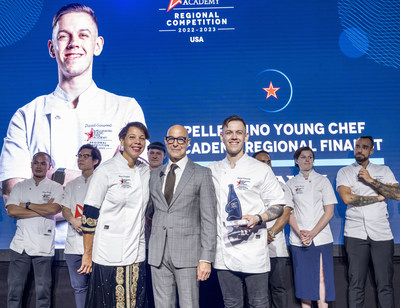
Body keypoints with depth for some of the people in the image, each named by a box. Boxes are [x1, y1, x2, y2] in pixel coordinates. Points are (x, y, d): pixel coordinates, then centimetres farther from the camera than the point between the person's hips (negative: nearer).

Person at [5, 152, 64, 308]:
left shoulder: (56, 188, 5)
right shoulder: (20, 187, 11)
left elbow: (54, 209, -14)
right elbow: (11, 211, -4)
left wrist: (27, 204, -6)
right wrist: (42, 210, -8)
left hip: (44, 246, -2)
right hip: (20, 244, 2)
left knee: (43, 290, 3)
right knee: (14, 289, 6)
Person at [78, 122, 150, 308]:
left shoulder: (146, 171, 9)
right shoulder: (106, 170, -7)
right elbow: (89, 214, -8)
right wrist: (88, 253, -8)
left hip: (136, 255, 5)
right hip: (109, 255, -5)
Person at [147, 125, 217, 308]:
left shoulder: (202, 174, 0)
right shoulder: (154, 175, 14)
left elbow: (209, 219, -4)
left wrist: (206, 258, -10)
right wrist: (146, 248, 10)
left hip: (187, 252, -4)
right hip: (158, 253, 4)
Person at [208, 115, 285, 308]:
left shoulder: (261, 169, 0)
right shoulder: (212, 171, 9)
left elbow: (278, 205, 2)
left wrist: (258, 218, -16)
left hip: (253, 251, -3)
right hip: (224, 251, 3)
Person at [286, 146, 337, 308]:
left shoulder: (322, 181, 5)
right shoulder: (291, 184, 9)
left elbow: (329, 212, -1)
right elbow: (289, 213, 5)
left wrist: (312, 233, -11)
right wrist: (300, 233, -11)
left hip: (321, 238, -1)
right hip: (298, 240, 1)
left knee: (321, 277, -3)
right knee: (303, 279, 3)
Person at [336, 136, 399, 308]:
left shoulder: (384, 171, 14)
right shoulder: (344, 172, 9)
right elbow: (347, 198, -8)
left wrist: (371, 181, -7)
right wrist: (378, 197, -4)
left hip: (381, 233, 1)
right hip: (355, 234, -1)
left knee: (385, 284, 2)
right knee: (356, 285, 1)